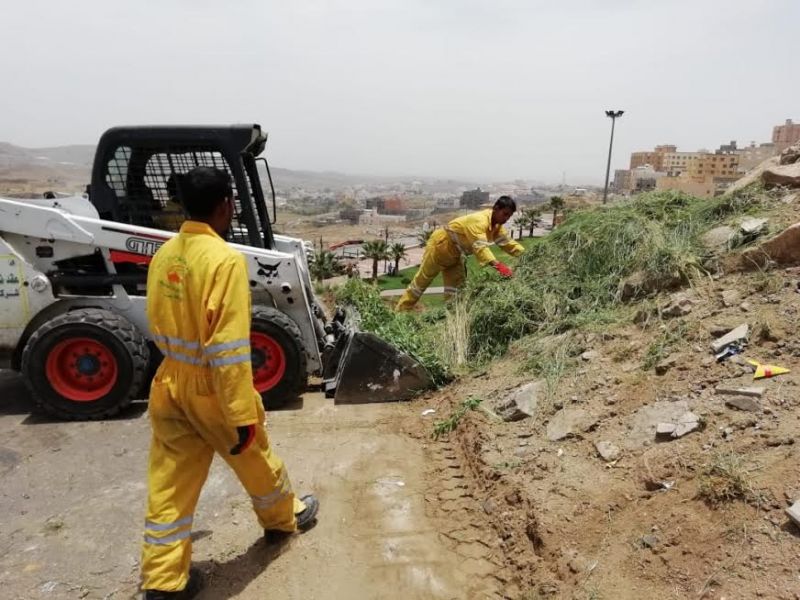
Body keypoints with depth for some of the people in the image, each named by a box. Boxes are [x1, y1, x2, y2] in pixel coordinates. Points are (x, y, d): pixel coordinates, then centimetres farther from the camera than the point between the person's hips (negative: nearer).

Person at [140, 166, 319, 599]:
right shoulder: (224, 259, -23)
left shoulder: (163, 255, 1)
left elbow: (158, 328, 12)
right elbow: (228, 349, -25)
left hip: (169, 385, 7)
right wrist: (243, 414, -20)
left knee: (169, 485, 13)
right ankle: (284, 518, 44)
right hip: (212, 390, -6)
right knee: (255, 460, 19)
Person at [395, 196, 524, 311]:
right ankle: (400, 312, 12)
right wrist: (498, 265, -59)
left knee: (456, 285, 6)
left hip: (455, 253, 9)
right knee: (421, 282, 0)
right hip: (440, 245, -9)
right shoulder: (479, 220, -33)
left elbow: (508, 242, 0)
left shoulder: (497, 224, -3)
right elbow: (480, 246, -47)